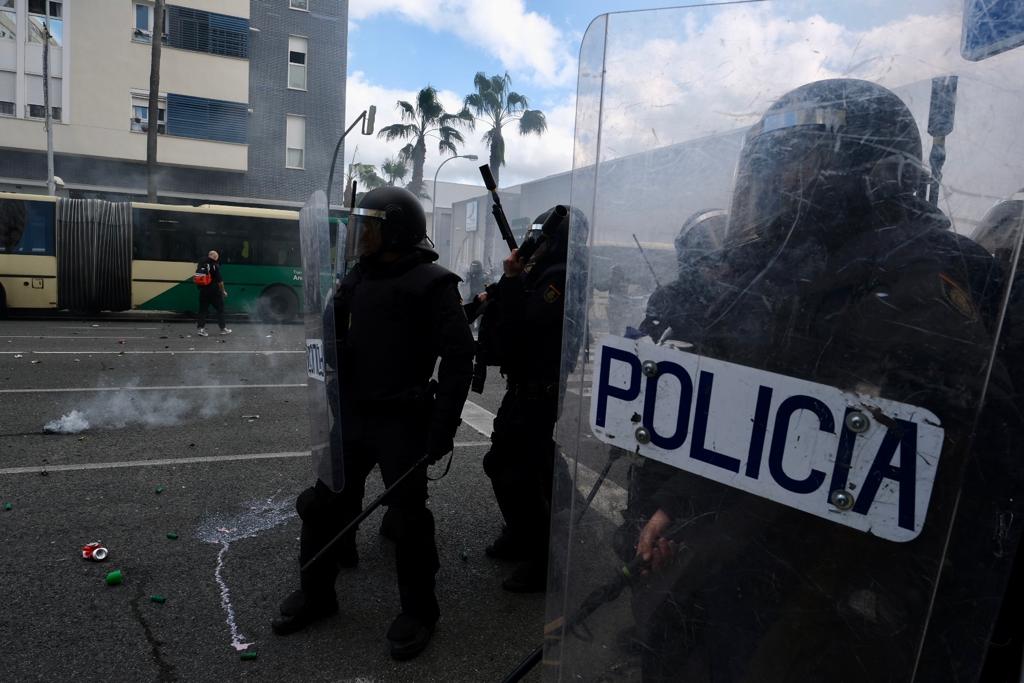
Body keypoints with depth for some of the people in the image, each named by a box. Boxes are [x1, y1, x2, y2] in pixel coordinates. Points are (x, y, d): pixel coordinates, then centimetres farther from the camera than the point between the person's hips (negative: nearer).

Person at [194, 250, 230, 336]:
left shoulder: (200, 264, 8)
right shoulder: (214, 265, -11)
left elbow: (197, 278, 11)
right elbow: (219, 280, -13)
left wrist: (200, 287, 20)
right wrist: (223, 291, -4)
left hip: (203, 291, 5)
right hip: (214, 291, -5)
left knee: (203, 309, 9)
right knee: (220, 309, 7)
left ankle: (200, 328, 3)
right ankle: (223, 328, 11)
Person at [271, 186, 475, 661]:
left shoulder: (431, 283, -13)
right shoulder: (357, 277, 9)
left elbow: (458, 357, -17)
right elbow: (333, 338, 19)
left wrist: (443, 427, -20)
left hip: (402, 423, -7)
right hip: (351, 416, 7)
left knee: (408, 518, 5)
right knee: (323, 504, 15)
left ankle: (418, 611, 25)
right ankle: (316, 594, 37)